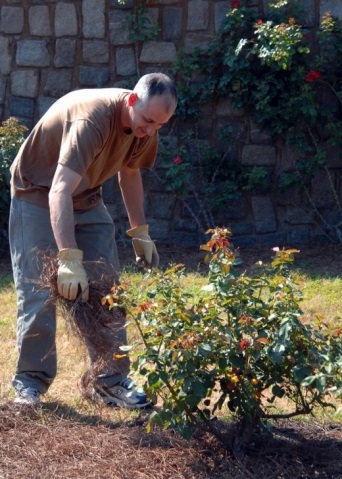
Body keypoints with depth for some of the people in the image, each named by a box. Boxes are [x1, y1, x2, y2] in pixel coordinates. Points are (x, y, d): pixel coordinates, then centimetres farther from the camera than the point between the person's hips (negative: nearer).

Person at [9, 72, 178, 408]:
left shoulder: (145, 125, -11)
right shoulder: (93, 118, -35)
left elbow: (129, 172, 10)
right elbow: (59, 192, -42)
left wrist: (140, 232, 5)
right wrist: (69, 259, -48)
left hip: (86, 200, 6)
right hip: (38, 197, -6)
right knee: (39, 292, -10)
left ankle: (112, 380, 6)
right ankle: (30, 380, 3)